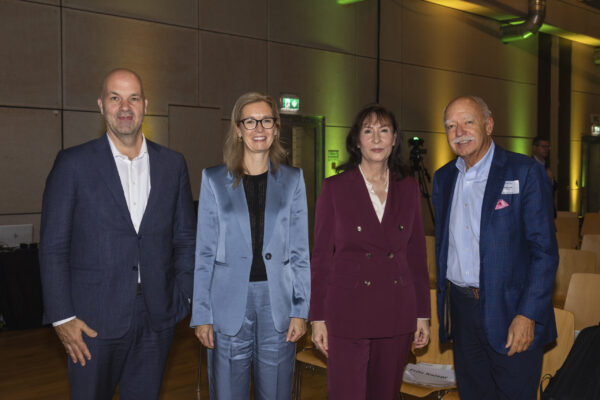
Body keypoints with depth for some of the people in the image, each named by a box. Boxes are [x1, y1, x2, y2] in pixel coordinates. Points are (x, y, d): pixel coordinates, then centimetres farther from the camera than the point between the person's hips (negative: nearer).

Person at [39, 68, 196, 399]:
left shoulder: (172, 164, 6)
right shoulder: (73, 164, -3)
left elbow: (185, 238, 10)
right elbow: (53, 247, -4)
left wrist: (183, 297, 3)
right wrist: (62, 316, -8)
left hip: (157, 319, 3)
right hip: (94, 319, -2)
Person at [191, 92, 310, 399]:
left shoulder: (292, 180, 6)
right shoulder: (214, 180, 3)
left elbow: (300, 251, 6)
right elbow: (205, 252, 3)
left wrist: (300, 310, 0)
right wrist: (201, 315, -1)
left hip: (277, 304, 1)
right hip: (229, 306, -1)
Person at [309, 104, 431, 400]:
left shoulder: (408, 189, 7)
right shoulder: (335, 188, -1)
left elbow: (417, 254, 10)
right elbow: (321, 256, -1)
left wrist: (422, 314, 7)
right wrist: (318, 318, -3)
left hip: (396, 314, 3)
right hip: (348, 313, -3)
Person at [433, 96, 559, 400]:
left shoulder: (525, 172, -8)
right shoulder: (443, 178, 9)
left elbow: (544, 250, -11)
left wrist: (528, 315, -17)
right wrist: (444, 300, 12)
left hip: (510, 312, -5)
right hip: (460, 308, 5)